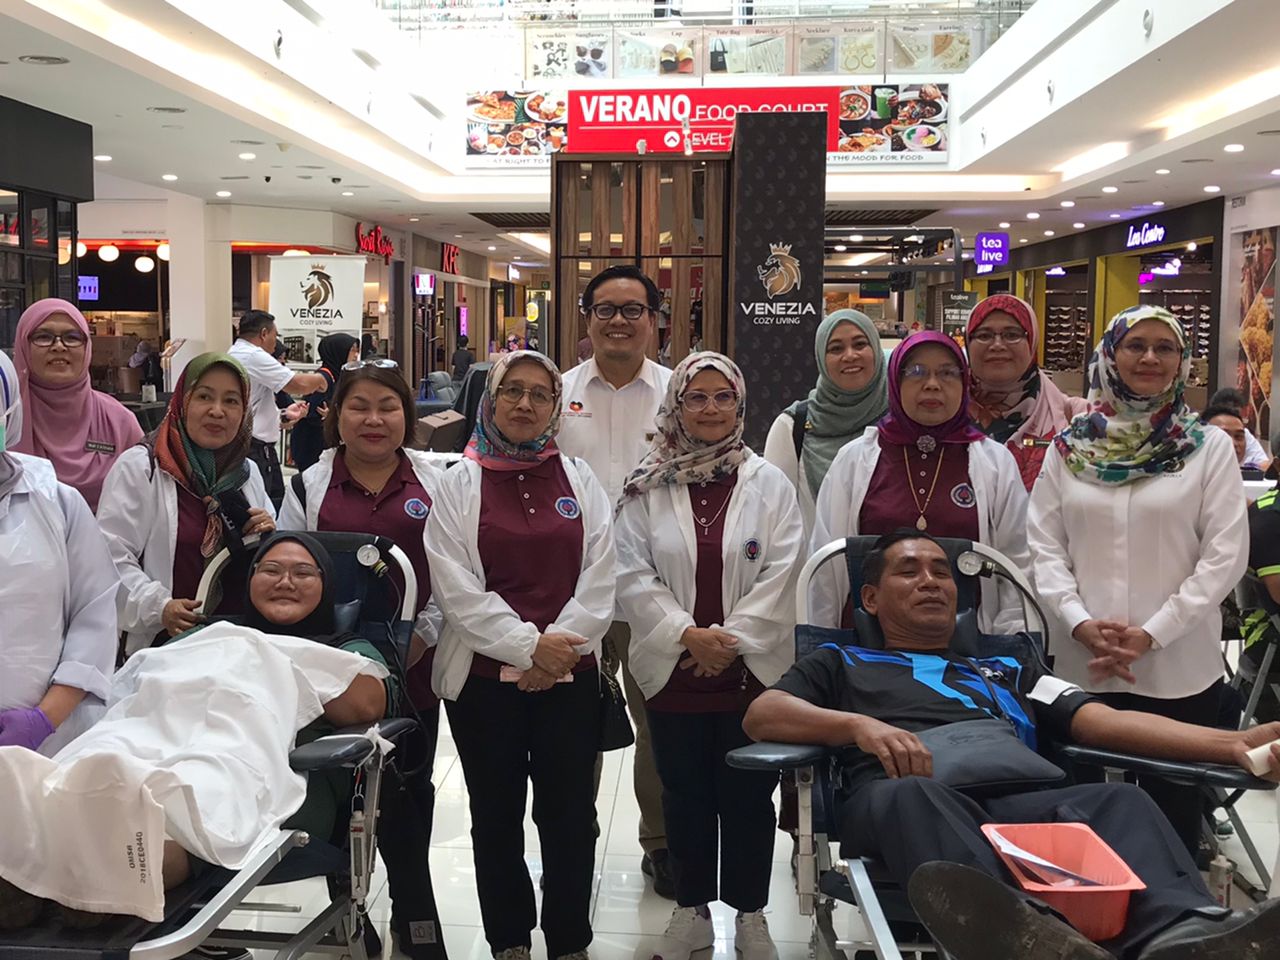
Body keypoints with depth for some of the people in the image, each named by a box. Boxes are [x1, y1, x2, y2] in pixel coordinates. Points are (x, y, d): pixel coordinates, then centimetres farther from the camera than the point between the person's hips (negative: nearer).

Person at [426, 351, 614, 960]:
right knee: (496, 815, 10)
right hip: (484, 675, -1)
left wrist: (561, 647, -11)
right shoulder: (460, 483, 3)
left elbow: (599, 580, 2)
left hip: (569, 675, 1)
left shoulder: (580, 480, 9)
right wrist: (528, 645, -13)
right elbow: (455, 586, -7)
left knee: (569, 814, 5)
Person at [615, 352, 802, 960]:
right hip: (672, 670, 1)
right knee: (685, 795, 13)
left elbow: (780, 573, -6)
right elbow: (632, 575, -4)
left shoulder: (769, 484, 1)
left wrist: (731, 639, -14)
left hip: (752, 670, 0)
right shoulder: (646, 488, 2)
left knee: (748, 797, 8)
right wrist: (687, 633, -14)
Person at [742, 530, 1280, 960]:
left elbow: (1107, 723, 22)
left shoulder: (1007, 671, 37)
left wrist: (1236, 744, 5)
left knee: (1119, 800, -26)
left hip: (1018, 803, 3)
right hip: (902, 801, -3)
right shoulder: (843, 664, 28)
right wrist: (861, 725, -11)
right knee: (914, 796, -37)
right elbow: (761, 715, 9)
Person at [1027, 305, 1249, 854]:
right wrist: (1081, 623, -10)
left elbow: (1226, 554, -3)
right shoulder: (1070, 448, 6)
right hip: (1082, 666, 1)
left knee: (1173, 811, 7)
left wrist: (1151, 633, -11)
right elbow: (1043, 544, 4)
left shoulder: (1209, 447, 2)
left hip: (1179, 669, -1)